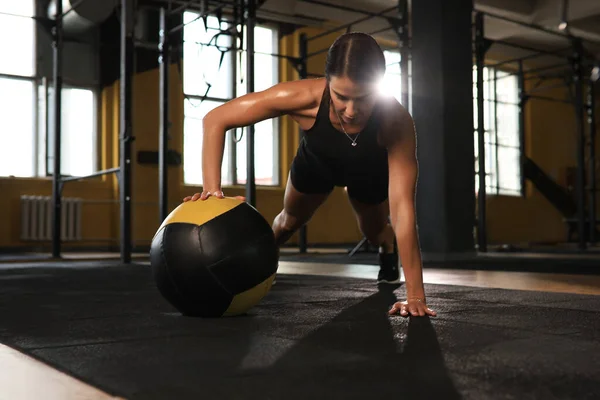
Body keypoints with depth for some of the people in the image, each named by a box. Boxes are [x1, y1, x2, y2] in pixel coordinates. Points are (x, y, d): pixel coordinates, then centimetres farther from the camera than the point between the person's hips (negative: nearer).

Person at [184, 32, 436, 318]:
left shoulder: (397, 121, -45)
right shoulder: (305, 96, -45)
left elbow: (402, 207, -45)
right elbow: (215, 120, -37)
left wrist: (416, 294, -48)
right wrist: (212, 187, -50)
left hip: (370, 172, 0)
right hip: (317, 161, 1)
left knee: (374, 231, 21)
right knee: (289, 222, 23)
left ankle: (388, 254, 59)